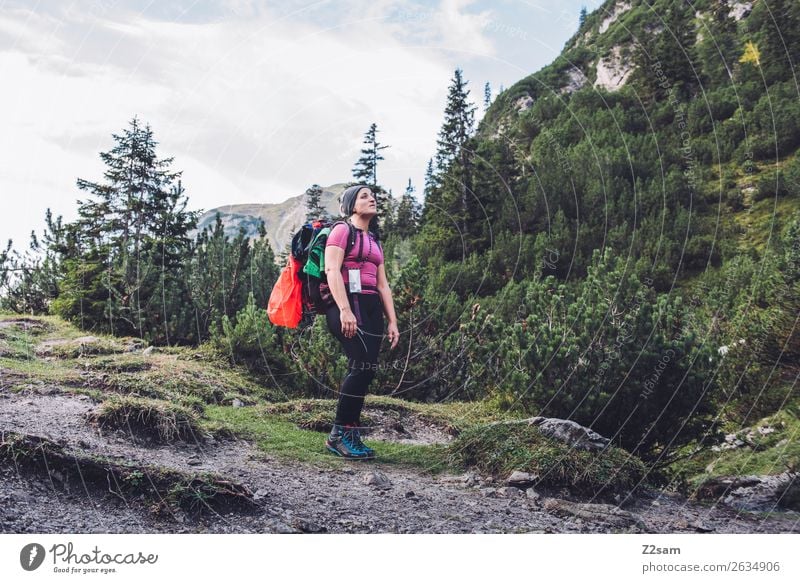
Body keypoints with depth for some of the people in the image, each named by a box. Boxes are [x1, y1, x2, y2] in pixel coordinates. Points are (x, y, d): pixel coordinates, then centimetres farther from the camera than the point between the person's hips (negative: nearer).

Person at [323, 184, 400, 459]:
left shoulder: (374, 240, 25)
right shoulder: (342, 230, 2)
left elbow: (382, 284, 22)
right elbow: (332, 270, -11)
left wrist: (392, 321, 13)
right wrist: (345, 310, -22)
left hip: (371, 309, 8)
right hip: (348, 305, -8)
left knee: (362, 371, 2)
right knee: (364, 366, -18)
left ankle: (349, 436, 6)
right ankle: (340, 433, -10)